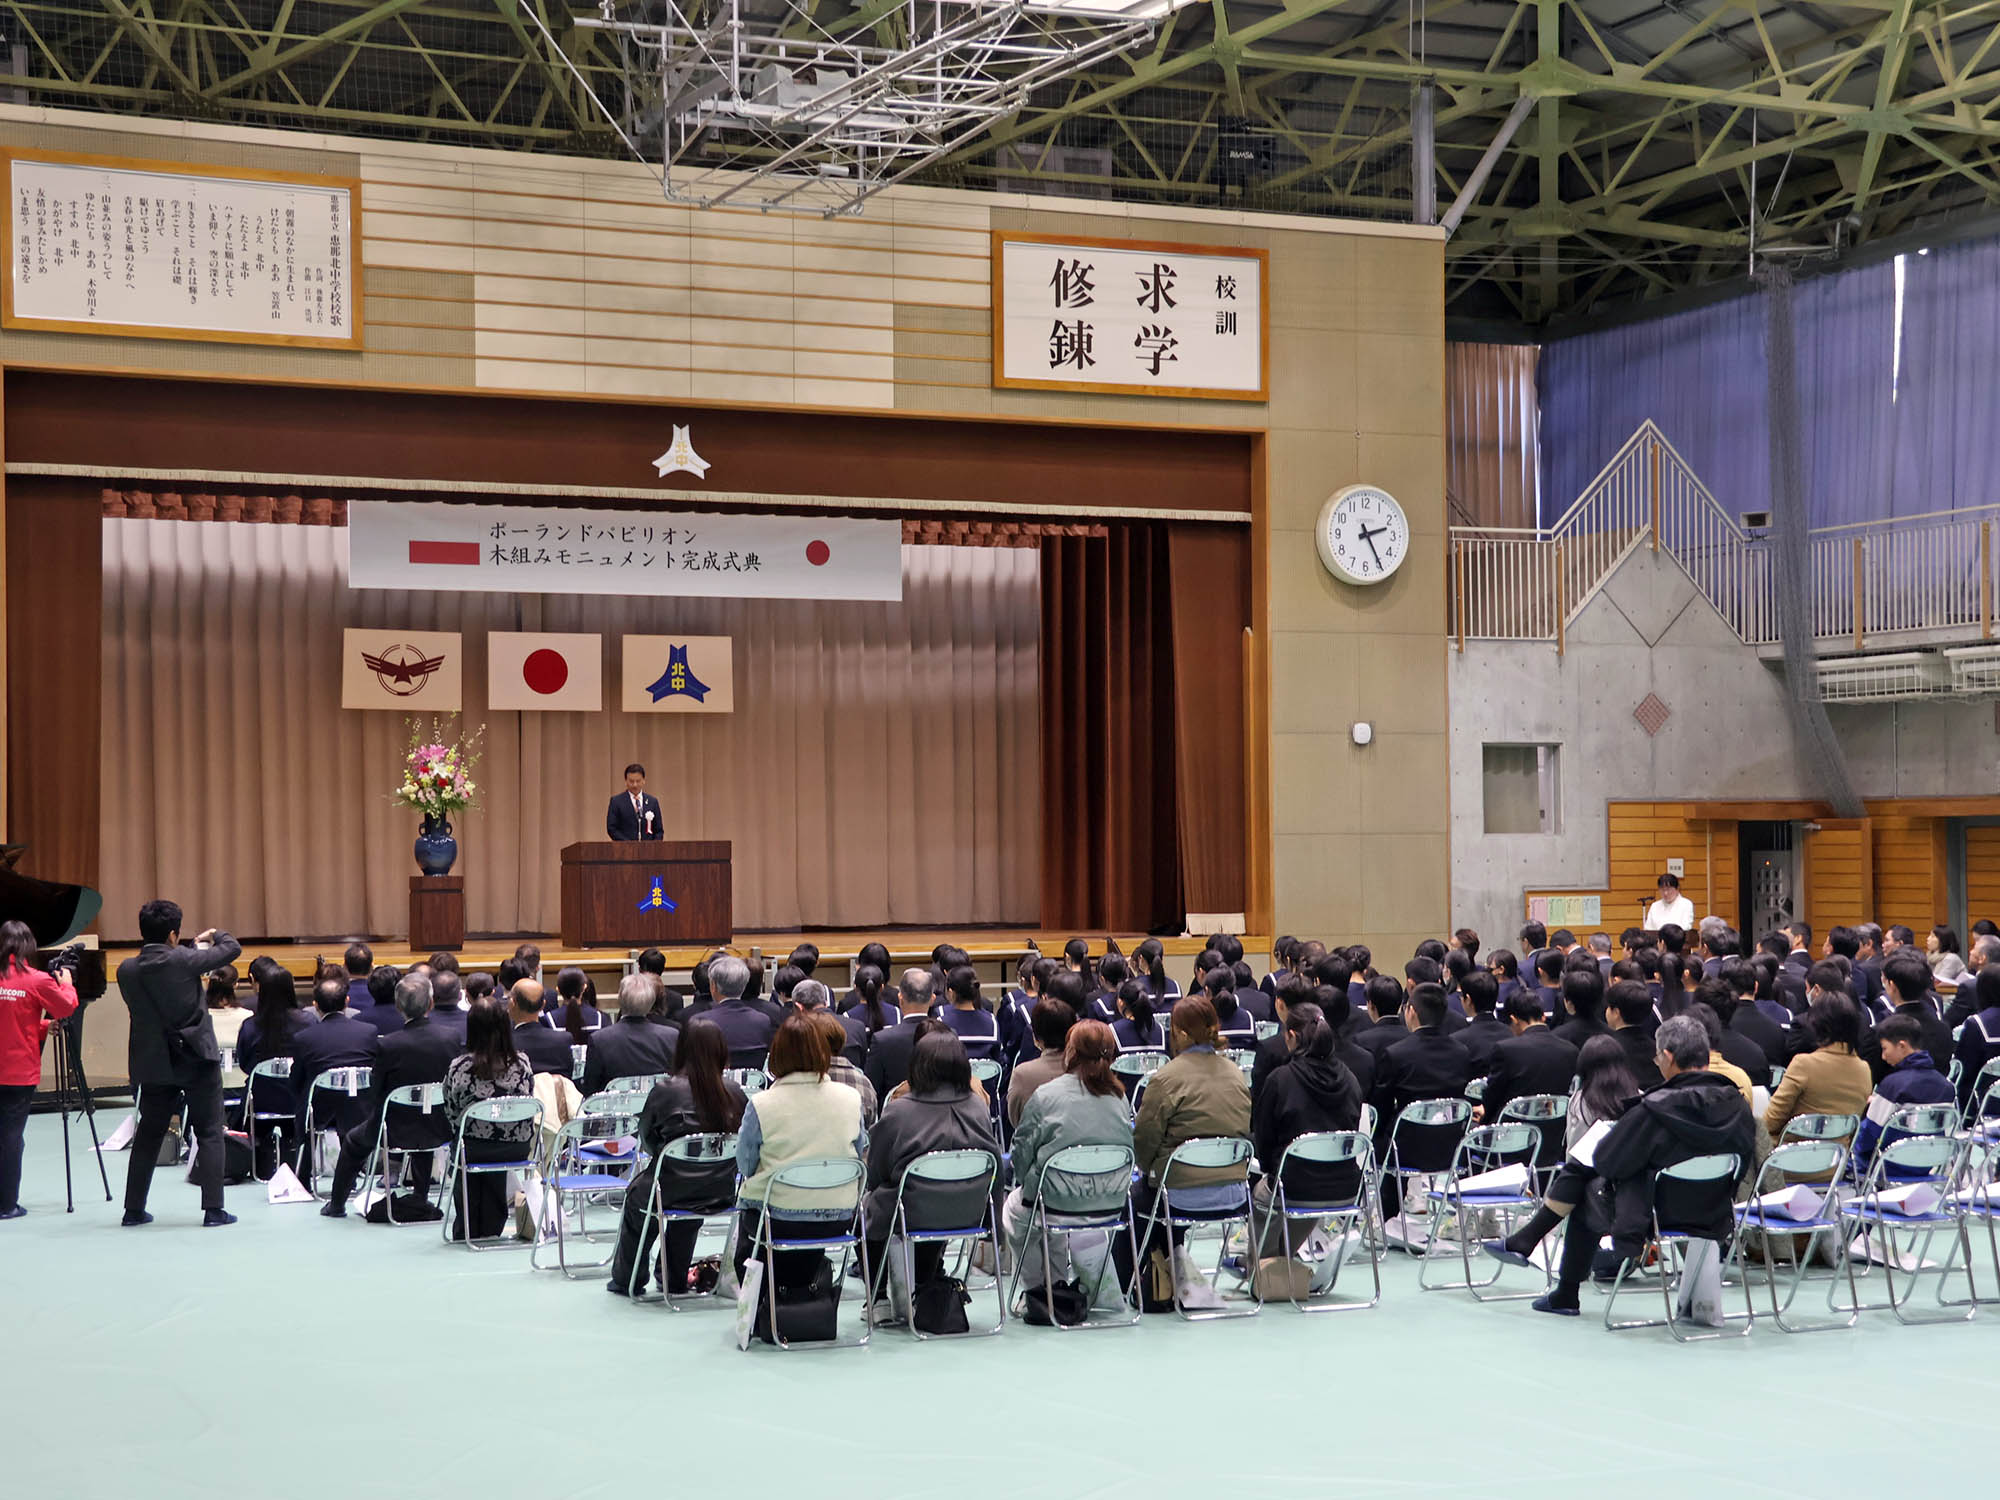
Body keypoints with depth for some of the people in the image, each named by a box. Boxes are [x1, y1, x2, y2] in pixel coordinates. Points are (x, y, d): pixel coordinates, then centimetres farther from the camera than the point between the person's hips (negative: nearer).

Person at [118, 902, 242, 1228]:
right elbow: (232, 948, -7)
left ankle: (133, 1209, 18)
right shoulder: (183, 961, -15)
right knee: (209, 1134, 3)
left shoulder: (127, 970, -2)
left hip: (154, 1064, 4)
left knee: (148, 1135, 15)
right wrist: (214, 936, 16)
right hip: (197, 1060, -4)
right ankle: (213, 1209, -2)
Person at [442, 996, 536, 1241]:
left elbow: (450, 1111, -3)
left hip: (474, 1147, -1)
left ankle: (466, 1230, 35)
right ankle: (491, 1229, 36)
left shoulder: (458, 1067, -15)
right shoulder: (522, 1064, -11)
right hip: (517, 1147, 1)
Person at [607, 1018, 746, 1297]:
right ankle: (676, 1281, 46)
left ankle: (627, 1280, 41)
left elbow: (647, 1142, -4)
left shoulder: (665, 1091, -16)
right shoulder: (733, 1091, -10)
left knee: (636, 1193, 29)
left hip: (671, 1192, -3)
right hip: (722, 1192, 3)